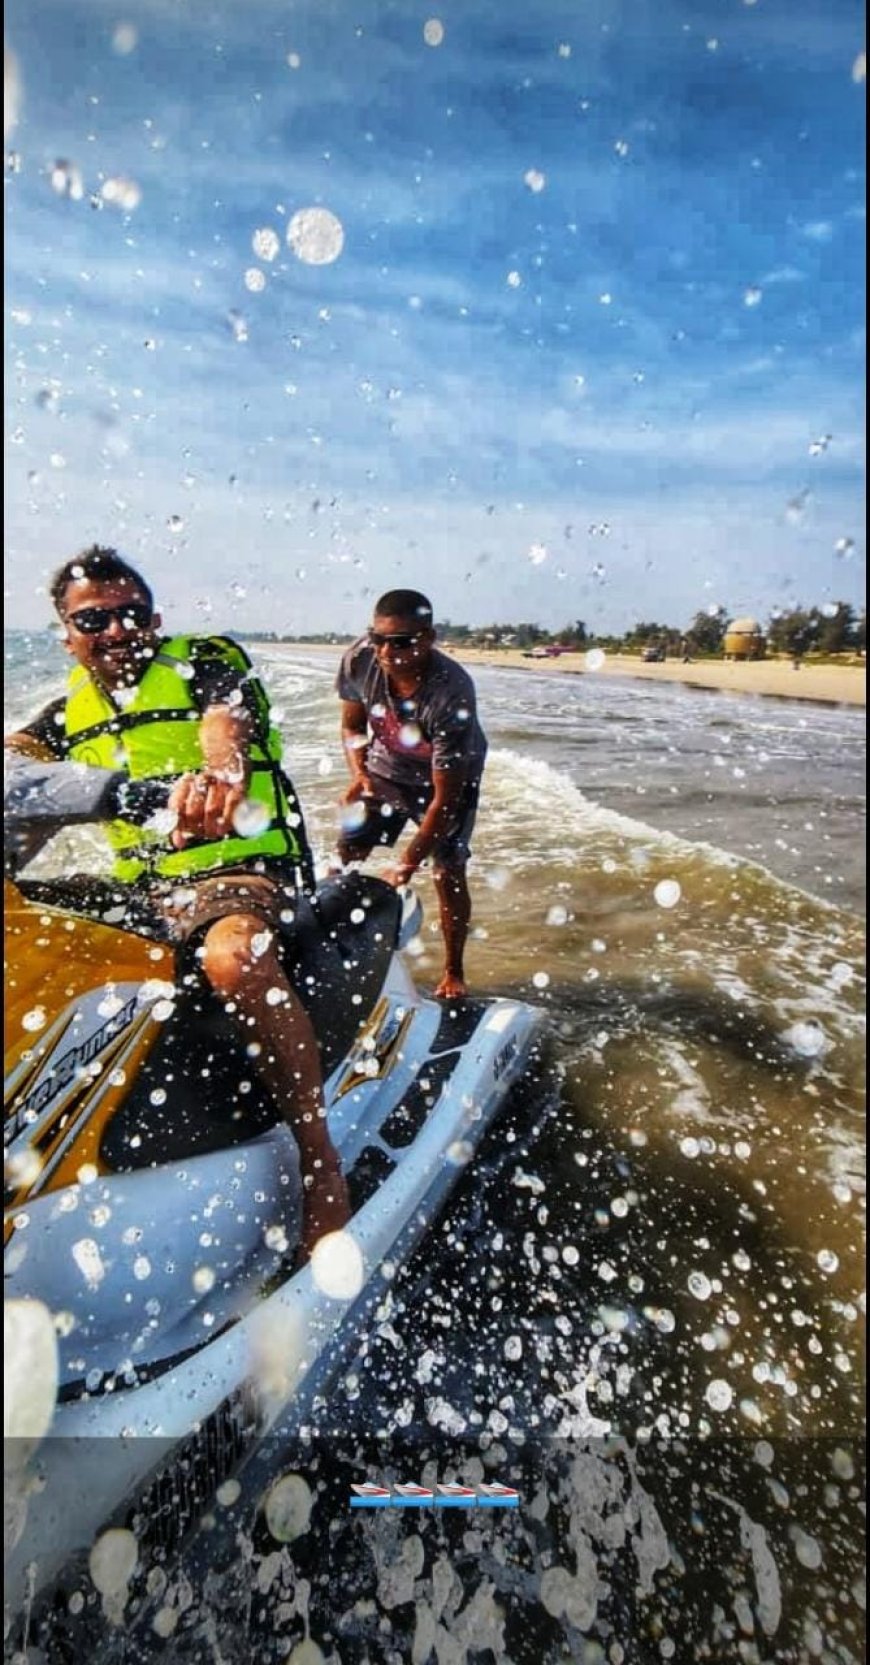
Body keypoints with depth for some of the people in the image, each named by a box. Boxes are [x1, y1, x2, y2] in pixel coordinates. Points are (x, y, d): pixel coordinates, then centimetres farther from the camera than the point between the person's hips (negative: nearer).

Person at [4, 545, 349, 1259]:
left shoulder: (209, 663, -2)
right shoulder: (71, 710, 17)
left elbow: (226, 722, -25)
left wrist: (219, 770, -49)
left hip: (235, 871, -7)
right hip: (136, 885, 7)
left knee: (233, 956, -37)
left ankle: (322, 1166, -27)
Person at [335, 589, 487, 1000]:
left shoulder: (451, 694, -38)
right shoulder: (359, 661, -25)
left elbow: (445, 796, -32)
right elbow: (352, 726, -3)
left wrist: (407, 864, -31)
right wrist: (359, 774, -23)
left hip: (449, 775, -4)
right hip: (385, 770, 4)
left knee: (448, 873, -10)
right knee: (344, 858, -2)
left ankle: (453, 973, 9)